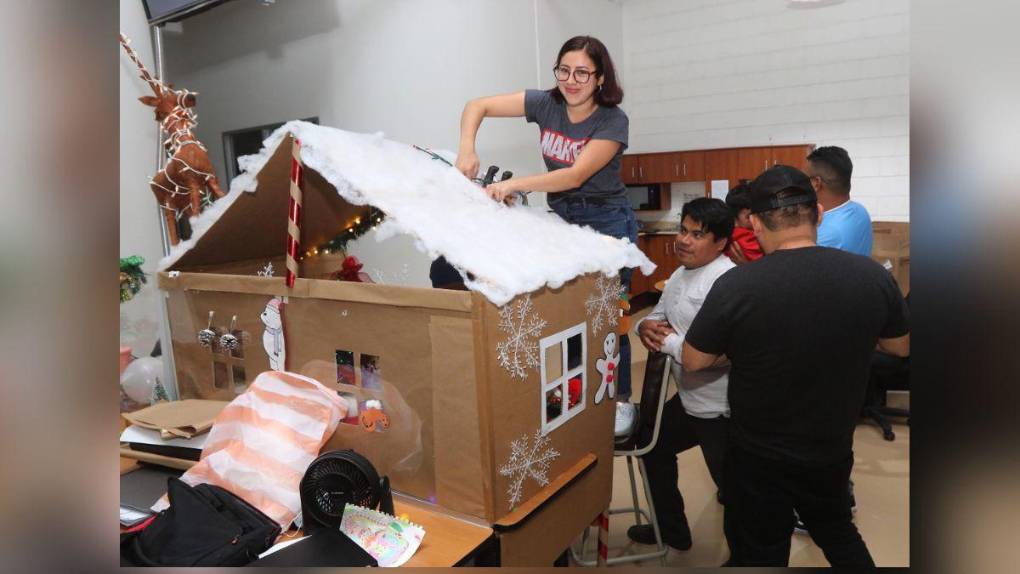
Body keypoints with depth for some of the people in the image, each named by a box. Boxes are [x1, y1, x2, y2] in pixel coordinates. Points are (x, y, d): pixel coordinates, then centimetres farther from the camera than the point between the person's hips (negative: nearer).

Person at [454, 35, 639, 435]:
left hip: (606, 222, -4)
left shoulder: (613, 121, -15)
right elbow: (477, 106, -3)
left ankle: (620, 399, 14)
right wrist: (467, 147, -23)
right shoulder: (546, 104, -4)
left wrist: (512, 185, -33)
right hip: (560, 218, 4)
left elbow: (575, 176, -25)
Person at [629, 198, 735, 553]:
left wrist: (668, 341, -24)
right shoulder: (680, 275, 8)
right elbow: (657, 315, 17)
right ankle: (671, 530, 46)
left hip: (722, 407, -11)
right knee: (654, 447, 26)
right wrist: (647, 326, -8)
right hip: (689, 399, 11)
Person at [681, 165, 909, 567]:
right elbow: (900, 348, 4)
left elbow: (693, 362, -12)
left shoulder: (735, 285, -26)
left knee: (761, 554, 18)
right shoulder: (873, 275, -14)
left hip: (760, 456, -3)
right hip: (834, 450, 4)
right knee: (838, 533, 31)